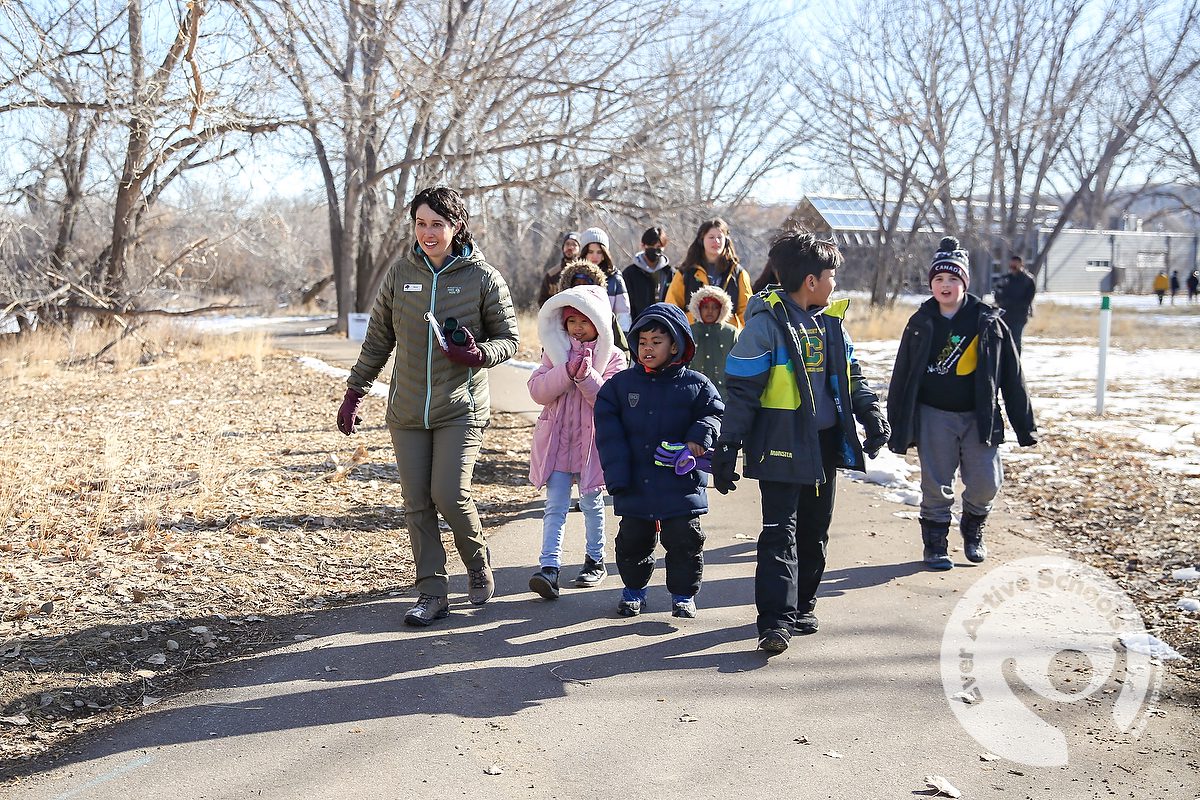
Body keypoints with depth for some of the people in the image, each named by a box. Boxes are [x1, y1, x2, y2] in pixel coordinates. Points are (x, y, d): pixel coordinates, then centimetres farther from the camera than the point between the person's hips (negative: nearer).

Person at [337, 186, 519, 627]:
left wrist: (479, 354, -18)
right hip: (407, 409, 3)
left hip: (461, 408, -3)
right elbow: (378, 338, 12)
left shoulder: (483, 277, -4)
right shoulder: (401, 272, 4)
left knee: (450, 495, -12)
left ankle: (478, 563, 16)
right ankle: (432, 592, 11)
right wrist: (355, 392, 9)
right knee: (417, 503, 2)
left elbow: (509, 339, 3)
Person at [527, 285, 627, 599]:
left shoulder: (612, 358, -3)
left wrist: (586, 376, -27)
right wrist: (567, 371, -20)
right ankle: (549, 568, -11)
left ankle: (596, 560, 29)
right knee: (555, 506, -5)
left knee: (592, 503, 14)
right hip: (557, 440, 1)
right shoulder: (554, 352, 4)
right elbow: (538, 391, -8)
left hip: (592, 441, -1)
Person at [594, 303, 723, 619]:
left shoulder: (696, 385, 0)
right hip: (635, 485, 2)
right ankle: (633, 589, 32)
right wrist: (616, 476, -9)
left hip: (681, 484, -1)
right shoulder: (620, 384, 3)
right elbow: (609, 432, 0)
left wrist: (699, 437, -20)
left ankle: (683, 593, 21)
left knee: (685, 540, 3)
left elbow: (714, 413, 2)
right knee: (632, 541, 11)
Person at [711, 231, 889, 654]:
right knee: (780, 529, -10)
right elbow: (741, 389, -14)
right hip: (782, 444, -7)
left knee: (815, 529, 14)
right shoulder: (766, 321, -14)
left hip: (826, 441, 7)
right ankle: (776, 619, -12)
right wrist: (727, 449, -16)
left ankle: (801, 606, 27)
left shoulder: (830, 318, 9)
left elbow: (850, 375, 19)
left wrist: (871, 413, 4)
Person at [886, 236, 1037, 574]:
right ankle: (936, 544, 19)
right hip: (934, 415, 0)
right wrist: (897, 427, 6)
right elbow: (902, 376, 7)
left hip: (978, 416, 0)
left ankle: (972, 530, 26)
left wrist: (1024, 425, 1)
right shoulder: (921, 323, 2)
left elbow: (1012, 375, 2)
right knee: (936, 486, 1)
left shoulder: (988, 322, -1)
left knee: (986, 482, -2)